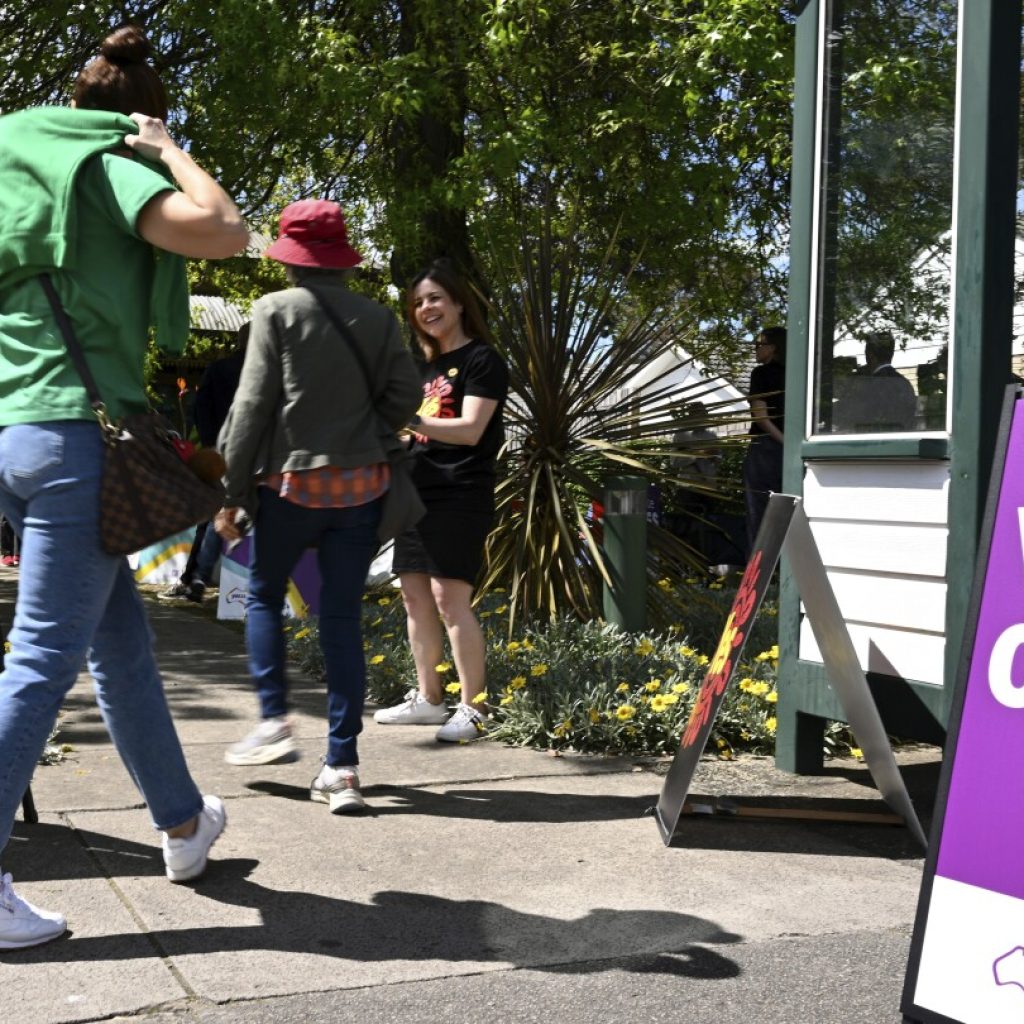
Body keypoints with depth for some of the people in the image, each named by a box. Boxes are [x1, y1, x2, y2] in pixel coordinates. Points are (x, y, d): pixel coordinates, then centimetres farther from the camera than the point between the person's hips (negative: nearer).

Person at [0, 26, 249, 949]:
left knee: (122, 639, 16)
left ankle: (183, 822, 29)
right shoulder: (109, 169, -4)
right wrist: (167, 151, -2)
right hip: (75, 430, -8)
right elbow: (225, 232, -17)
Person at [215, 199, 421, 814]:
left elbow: (253, 405, -6)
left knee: (264, 597, 19)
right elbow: (405, 394, 2)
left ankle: (275, 722, 7)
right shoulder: (379, 319, 5)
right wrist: (369, 442, 13)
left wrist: (232, 493, -2)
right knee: (344, 618, 5)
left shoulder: (277, 311, -4)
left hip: (292, 481, -3)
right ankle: (342, 767, 4)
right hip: (362, 483, 3)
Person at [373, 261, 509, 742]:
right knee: (415, 595, 9)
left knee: (450, 597, -14)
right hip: (419, 492, 9)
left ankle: (473, 708, -10)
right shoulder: (429, 366, 20)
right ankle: (427, 698, 18)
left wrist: (412, 421, -28)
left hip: (460, 494, -9)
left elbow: (470, 429, -17)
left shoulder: (481, 360, -5)